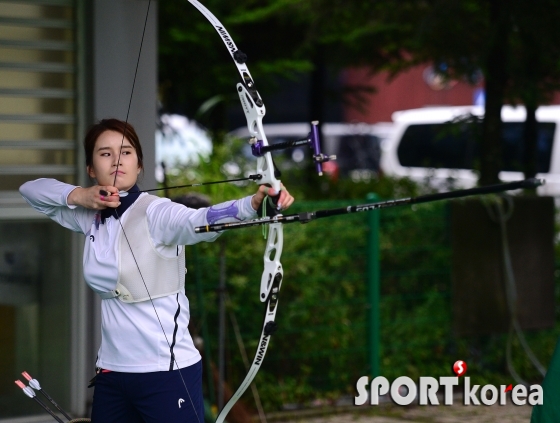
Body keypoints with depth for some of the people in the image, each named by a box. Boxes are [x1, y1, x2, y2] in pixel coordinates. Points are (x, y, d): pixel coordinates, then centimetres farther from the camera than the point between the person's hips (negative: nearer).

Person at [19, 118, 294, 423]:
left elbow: (201, 220, -32)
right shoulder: (91, 216, 7)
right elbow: (30, 189, 16)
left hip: (167, 373, -6)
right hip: (111, 373, 6)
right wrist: (78, 195, -3)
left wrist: (254, 203, -52)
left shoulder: (155, 213, -12)